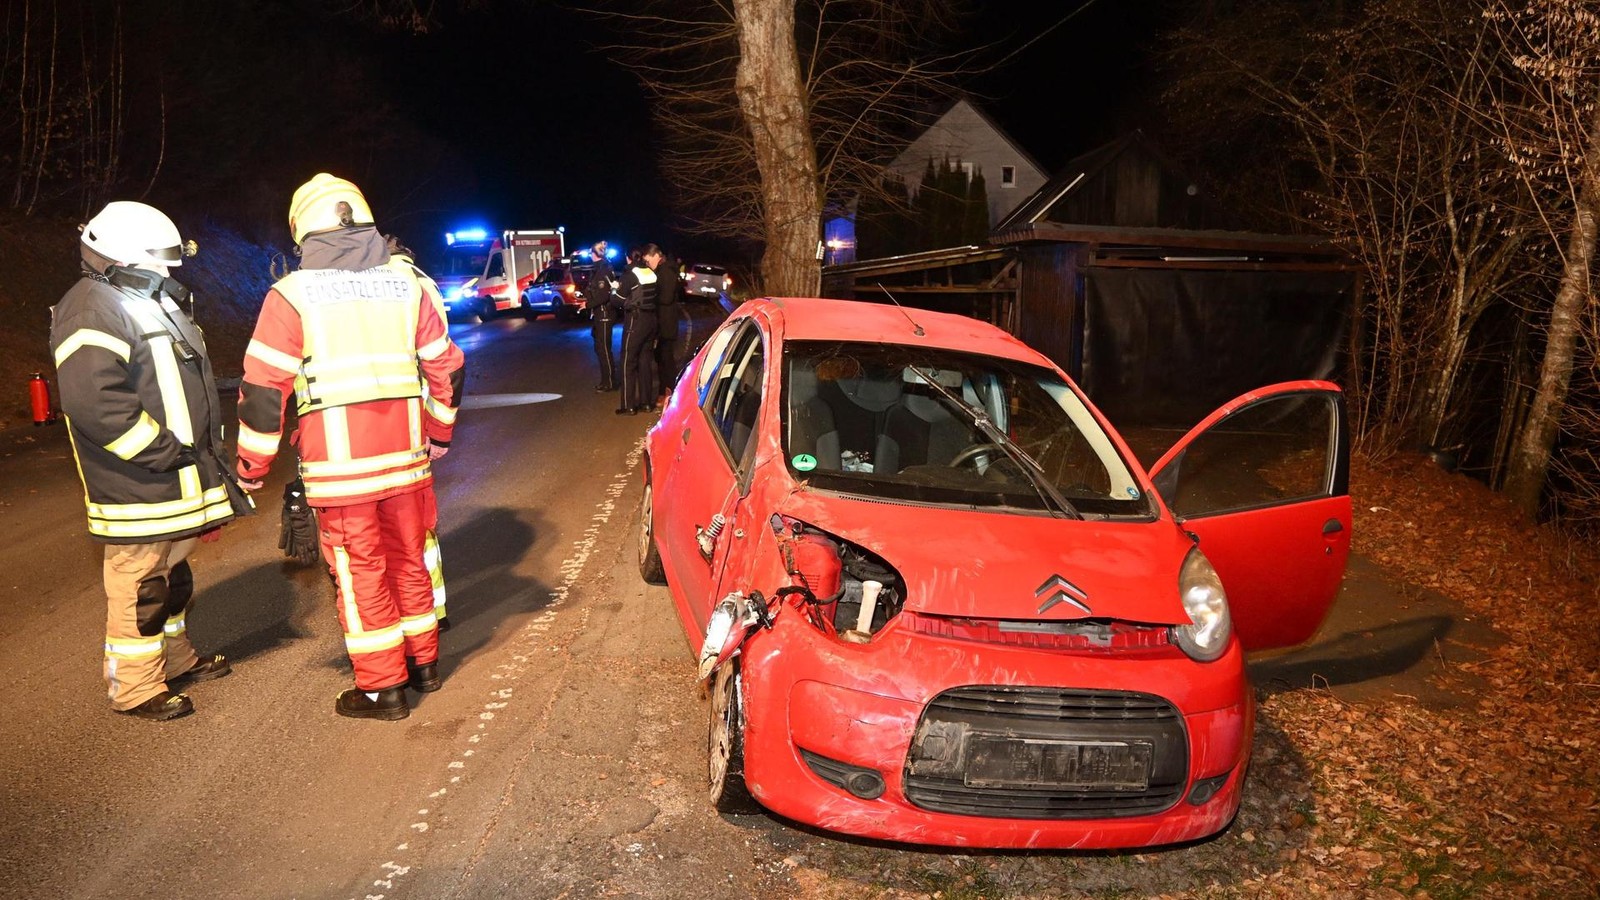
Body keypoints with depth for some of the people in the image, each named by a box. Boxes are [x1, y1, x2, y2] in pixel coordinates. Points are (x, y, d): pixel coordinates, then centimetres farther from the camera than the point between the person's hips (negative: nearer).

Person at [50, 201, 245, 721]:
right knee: (138, 585, -1)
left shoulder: (151, 302, 17)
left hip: (176, 481, 10)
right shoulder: (92, 312, -16)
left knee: (171, 574, 21)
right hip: (138, 488, -10)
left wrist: (206, 454, 18)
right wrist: (166, 451, -24)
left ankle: (175, 659, 36)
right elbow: (95, 404, -28)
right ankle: (135, 688, 11)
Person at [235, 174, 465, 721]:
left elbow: (263, 390, -7)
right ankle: (423, 663, 31)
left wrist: (251, 469, 2)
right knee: (409, 558, 18)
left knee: (361, 572, 6)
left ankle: (382, 688, 15)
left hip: (339, 465, -4)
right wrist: (440, 434, 23)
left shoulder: (293, 295, -6)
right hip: (406, 454, 4)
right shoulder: (406, 283, 6)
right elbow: (447, 367, 10)